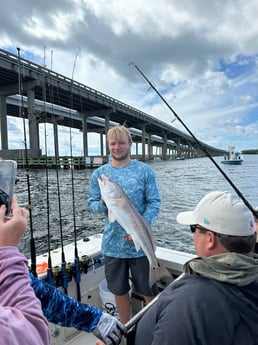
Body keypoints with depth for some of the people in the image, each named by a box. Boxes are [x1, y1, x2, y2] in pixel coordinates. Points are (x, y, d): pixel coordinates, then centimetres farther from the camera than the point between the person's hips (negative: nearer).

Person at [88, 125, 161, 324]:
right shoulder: (99, 174, 3)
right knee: (119, 291, 20)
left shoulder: (144, 171, -5)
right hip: (112, 244, 3)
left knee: (149, 291, 14)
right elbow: (91, 204, 4)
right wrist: (103, 203, -19)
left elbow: (154, 203, -7)